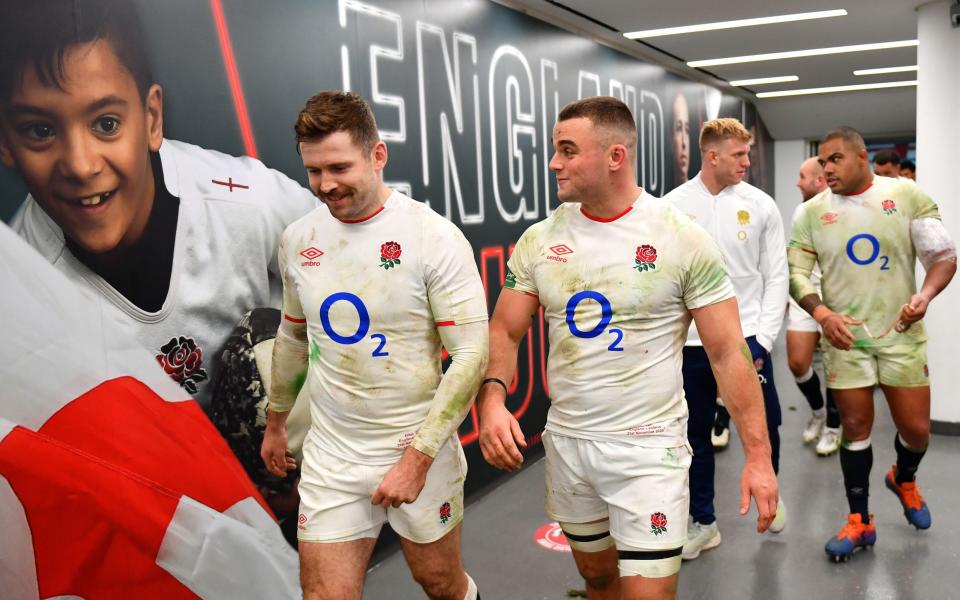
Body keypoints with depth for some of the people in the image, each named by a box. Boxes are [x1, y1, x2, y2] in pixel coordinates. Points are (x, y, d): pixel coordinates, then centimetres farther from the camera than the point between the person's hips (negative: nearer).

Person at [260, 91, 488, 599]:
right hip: (330, 456, 3)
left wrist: (418, 456, -19)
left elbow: (471, 355, -16)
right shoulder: (297, 240, 0)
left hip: (419, 449, -3)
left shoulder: (436, 238, -16)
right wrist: (276, 421, 23)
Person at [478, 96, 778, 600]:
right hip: (565, 443, 4)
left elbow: (729, 352, -9)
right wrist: (493, 396, -19)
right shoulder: (538, 241, -1)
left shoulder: (684, 240, -11)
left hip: (649, 448, -4)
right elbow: (504, 332, 1)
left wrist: (758, 454, -13)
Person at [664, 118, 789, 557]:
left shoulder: (761, 205, 0)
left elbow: (775, 275, 2)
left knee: (765, 423, 5)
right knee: (696, 434, 9)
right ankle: (703, 522, 26)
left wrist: (764, 338, -5)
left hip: (747, 338, 0)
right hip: (692, 342, 0)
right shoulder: (674, 206, -2)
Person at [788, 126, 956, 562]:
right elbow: (796, 272, 0)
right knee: (856, 427, 6)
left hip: (901, 334, 0)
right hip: (845, 337, 0)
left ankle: (903, 480, 41)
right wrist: (821, 313, -17)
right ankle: (860, 522, 21)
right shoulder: (812, 212, -1)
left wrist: (925, 296, -21)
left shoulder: (907, 196, -3)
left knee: (916, 428, 5)